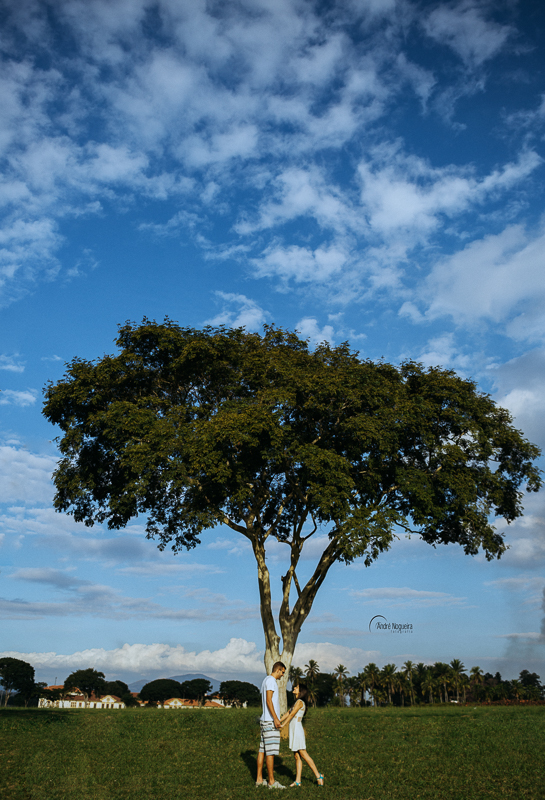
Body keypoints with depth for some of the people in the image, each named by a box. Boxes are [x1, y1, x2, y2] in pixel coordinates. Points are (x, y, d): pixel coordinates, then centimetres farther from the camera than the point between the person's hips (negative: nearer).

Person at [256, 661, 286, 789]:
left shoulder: (266, 680, 18)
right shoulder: (271, 680, -13)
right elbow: (268, 701, -21)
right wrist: (275, 718, -23)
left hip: (265, 721, 10)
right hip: (270, 721, -10)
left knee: (262, 750, 11)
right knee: (271, 752, -5)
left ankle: (259, 779, 15)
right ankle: (272, 782, -1)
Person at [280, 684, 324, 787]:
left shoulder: (299, 702, -11)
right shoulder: (296, 702, 17)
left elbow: (292, 714, -18)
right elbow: (288, 713, 20)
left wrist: (283, 725, -20)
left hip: (297, 730, -9)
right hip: (294, 731, 9)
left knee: (303, 755, -6)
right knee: (297, 756, 7)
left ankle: (318, 776, 0)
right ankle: (298, 781, 8)